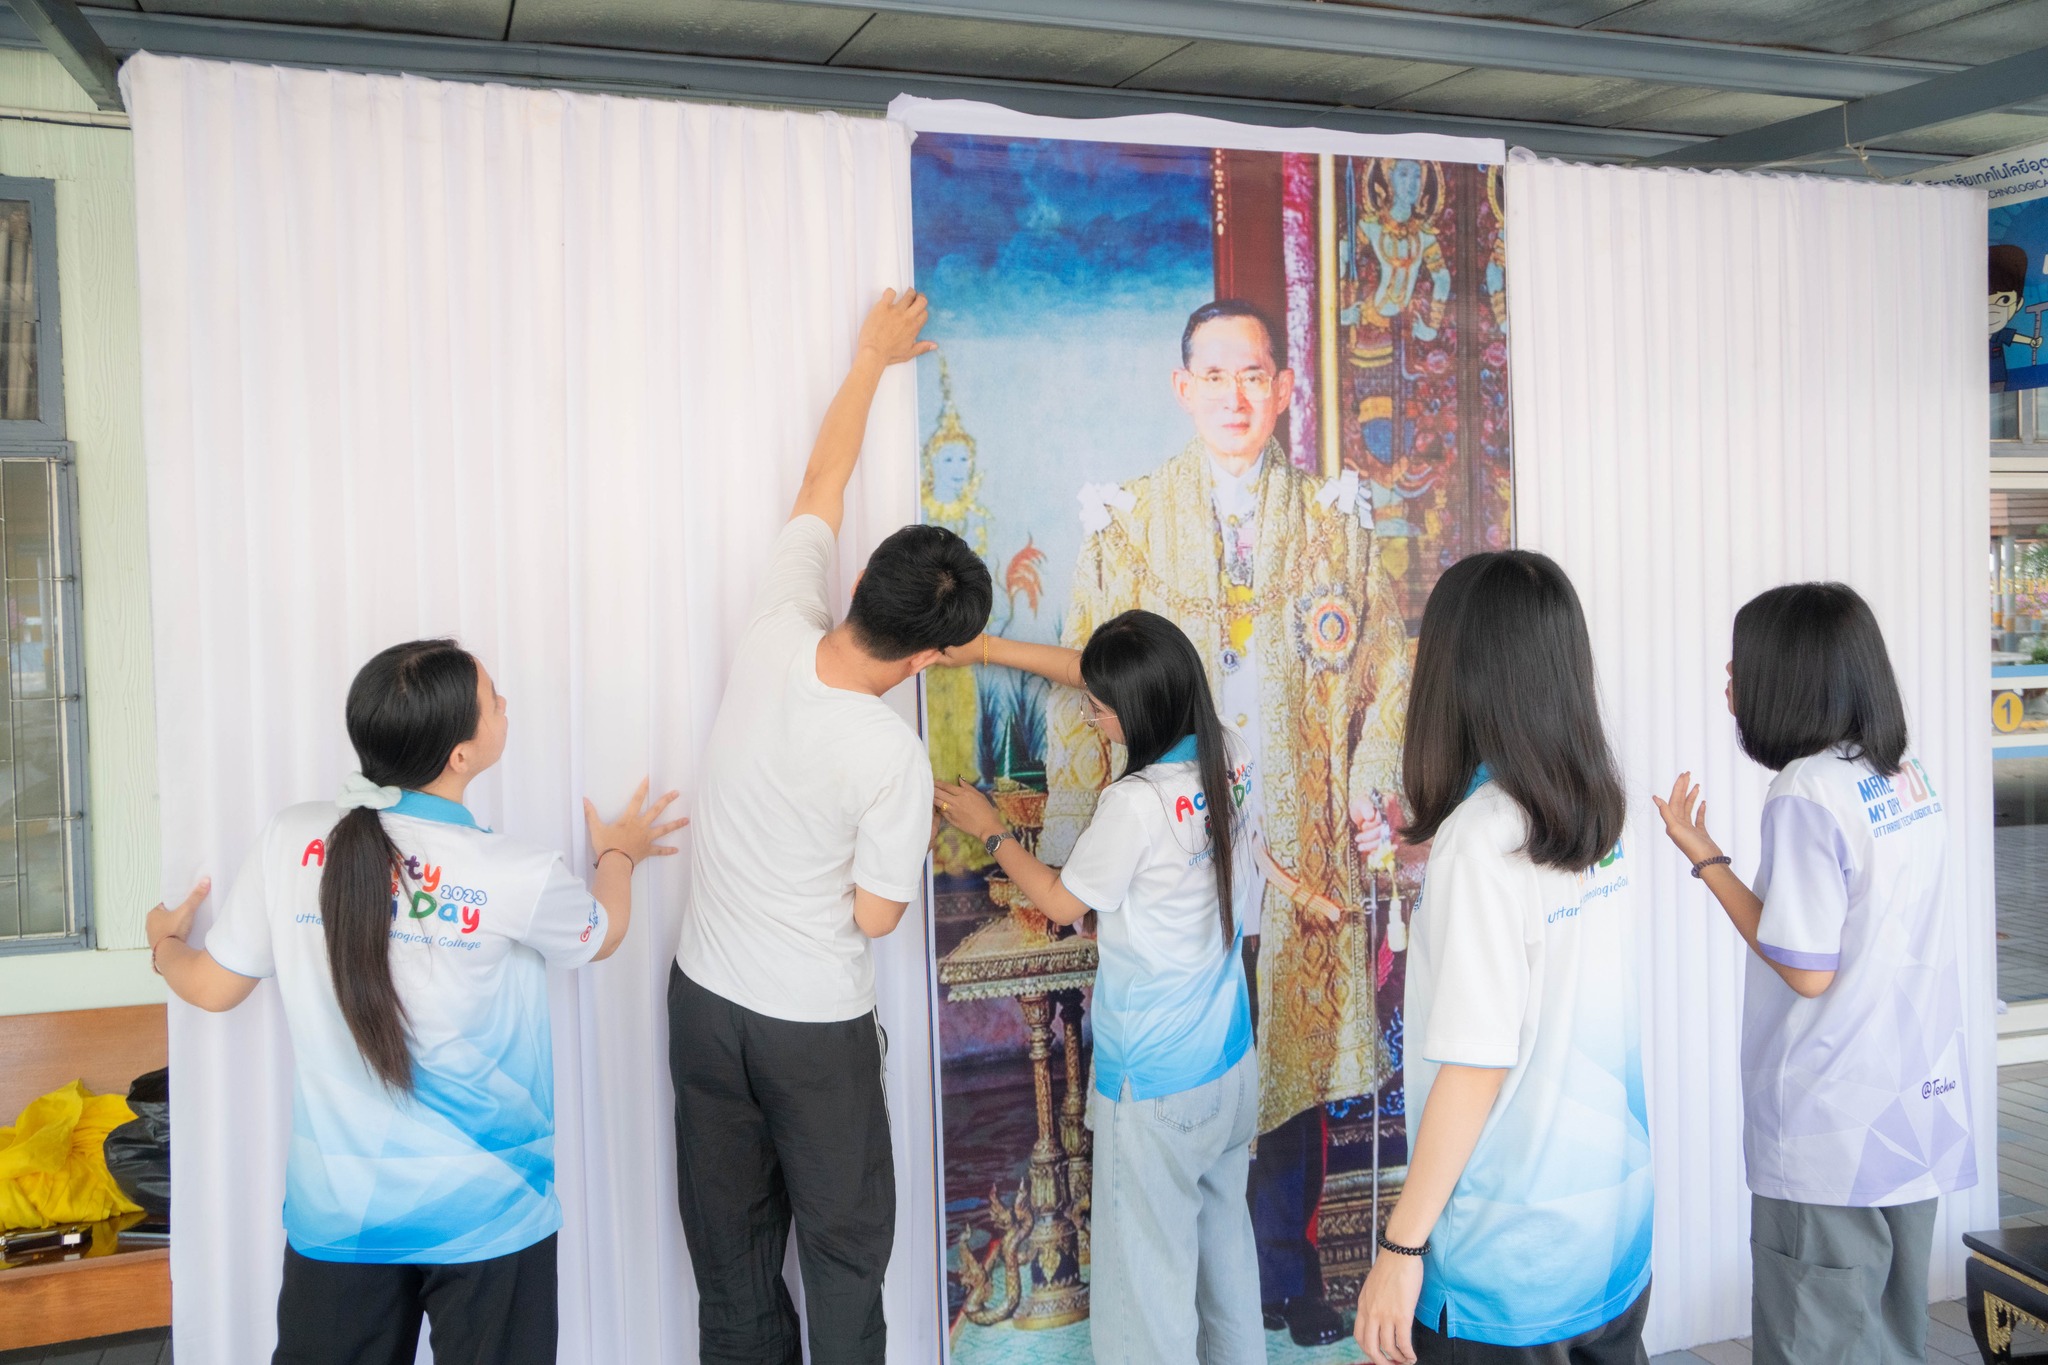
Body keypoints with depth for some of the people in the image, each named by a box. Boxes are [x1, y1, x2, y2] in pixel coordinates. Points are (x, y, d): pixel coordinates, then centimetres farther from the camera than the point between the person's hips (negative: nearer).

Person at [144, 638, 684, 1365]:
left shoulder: (291, 839, -10)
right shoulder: (516, 876, -17)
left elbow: (213, 986, 4)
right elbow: (603, 933, 5)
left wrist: (164, 941, 28)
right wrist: (618, 854, 27)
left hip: (336, 1211, 3)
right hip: (485, 1215, -2)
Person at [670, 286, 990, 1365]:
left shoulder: (775, 634, -13)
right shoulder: (893, 759, -24)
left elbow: (819, 488, 2)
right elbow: (876, 916, -12)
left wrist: (871, 358, 14)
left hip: (704, 995, 6)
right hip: (815, 1026, -5)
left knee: (730, 1243, 17)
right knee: (844, 1241, 12)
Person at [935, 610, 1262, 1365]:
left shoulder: (1136, 802, -26)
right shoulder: (1225, 761, -4)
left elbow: (1061, 902, -8)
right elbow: (1108, 676, 8)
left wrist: (991, 830, 5)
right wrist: (988, 647, 10)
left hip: (1154, 1083, -8)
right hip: (1230, 1064, 8)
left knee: (1147, 1272, 6)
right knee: (1223, 1233, 24)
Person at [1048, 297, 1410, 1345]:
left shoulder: (1337, 520, 10)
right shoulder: (1125, 524, 4)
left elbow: (1388, 668, 14)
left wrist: (1372, 788, 0)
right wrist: (1070, 848, -4)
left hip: (1303, 852, 2)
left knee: (1298, 1061, 9)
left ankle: (1287, 1274, 28)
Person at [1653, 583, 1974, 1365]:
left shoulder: (1808, 793, -19)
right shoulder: (1909, 775, 5)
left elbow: (1808, 971, -17)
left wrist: (1705, 859, -11)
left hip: (1834, 1142, -8)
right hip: (1922, 1110, 8)